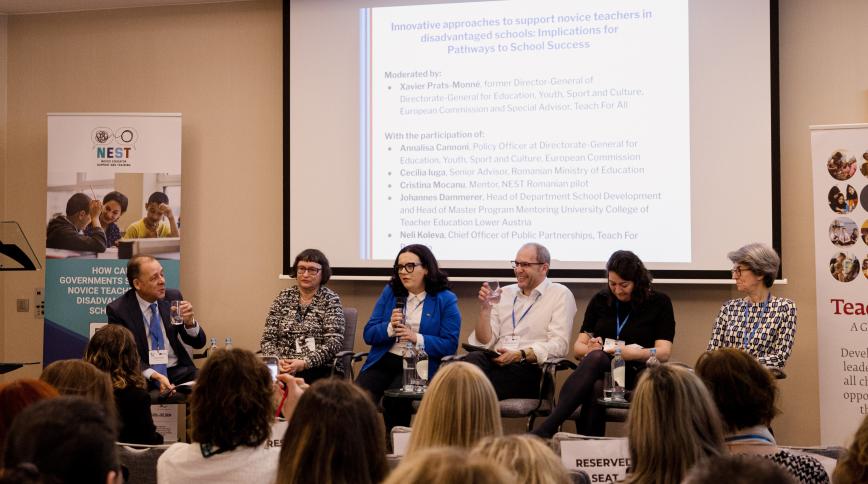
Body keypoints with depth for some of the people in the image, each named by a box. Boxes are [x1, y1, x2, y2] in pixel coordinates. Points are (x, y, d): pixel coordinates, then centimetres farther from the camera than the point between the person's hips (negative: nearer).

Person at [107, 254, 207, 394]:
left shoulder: (173, 297, 4)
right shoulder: (117, 310, -7)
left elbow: (198, 343, 9)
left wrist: (189, 322, -14)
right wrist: (154, 376, -24)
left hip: (178, 371, 4)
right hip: (143, 376, -4)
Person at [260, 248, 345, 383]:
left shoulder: (330, 300, 4)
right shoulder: (284, 297, 13)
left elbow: (334, 343, -7)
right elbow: (268, 338, 10)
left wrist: (304, 363, -19)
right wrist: (277, 360, -11)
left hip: (319, 369, -3)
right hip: (282, 369, 3)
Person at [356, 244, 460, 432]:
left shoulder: (445, 300, 3)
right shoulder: (390, 292, 14)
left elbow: (450, 345, -4)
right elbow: (368, 334, 10)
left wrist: (417, 338, -16)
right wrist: (390, 328, -11)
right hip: (384, 360, 3)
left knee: (395, 398, -33)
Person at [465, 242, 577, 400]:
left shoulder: (560, 294, 8)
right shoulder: (505, 293, 23)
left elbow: (558, 346, -6)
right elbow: (484, 342, 16)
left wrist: (519, 355, -18)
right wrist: (485, 308, 1)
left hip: (530, 369, -4)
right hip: (497, 362, 5)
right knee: (475, 358, -34)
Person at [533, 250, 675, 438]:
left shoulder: (659, 302, 6)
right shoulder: (600, 300, 15)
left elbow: (663, 353, -4)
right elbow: (578, 347, 13)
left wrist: (630, 353, -23)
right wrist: (589, 348, -13)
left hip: (637, 374, -3)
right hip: (600, 372, 3)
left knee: (596, 358, -35)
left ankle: (545, 430, -45)